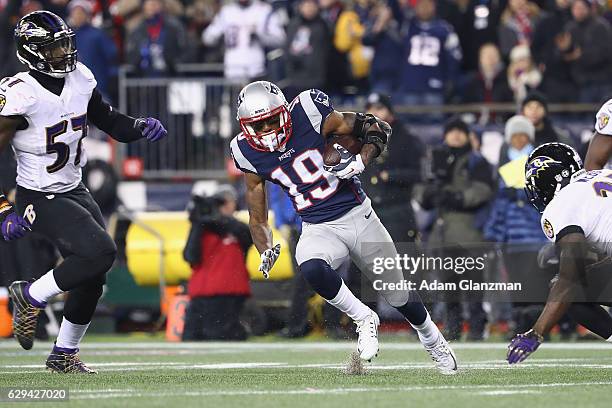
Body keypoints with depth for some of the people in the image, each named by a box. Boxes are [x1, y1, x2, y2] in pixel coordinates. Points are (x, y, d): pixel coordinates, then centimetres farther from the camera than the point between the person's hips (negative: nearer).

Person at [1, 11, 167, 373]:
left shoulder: (79, 79, 0)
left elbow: (107, 119, 16)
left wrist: (141, 127, -5)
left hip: (74, 191, 8)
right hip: (40, 200, -8)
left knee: (91, 278, 8)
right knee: (100, 252, -22)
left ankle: (64, 355, 25)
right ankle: (31, 297, -3)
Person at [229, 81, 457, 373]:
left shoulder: (310, 117, -17)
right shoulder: (251, 154, -8)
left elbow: (379, 129, -7)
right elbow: (257, 219, 3)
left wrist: (360, 162, -24)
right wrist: (266, 253, -15)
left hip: (358, 217, -1)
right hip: (318, 229, 1)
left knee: (398, 295, 11)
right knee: (311, 269, -34)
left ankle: (432, 339, 43)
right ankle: (364, 319, -8)